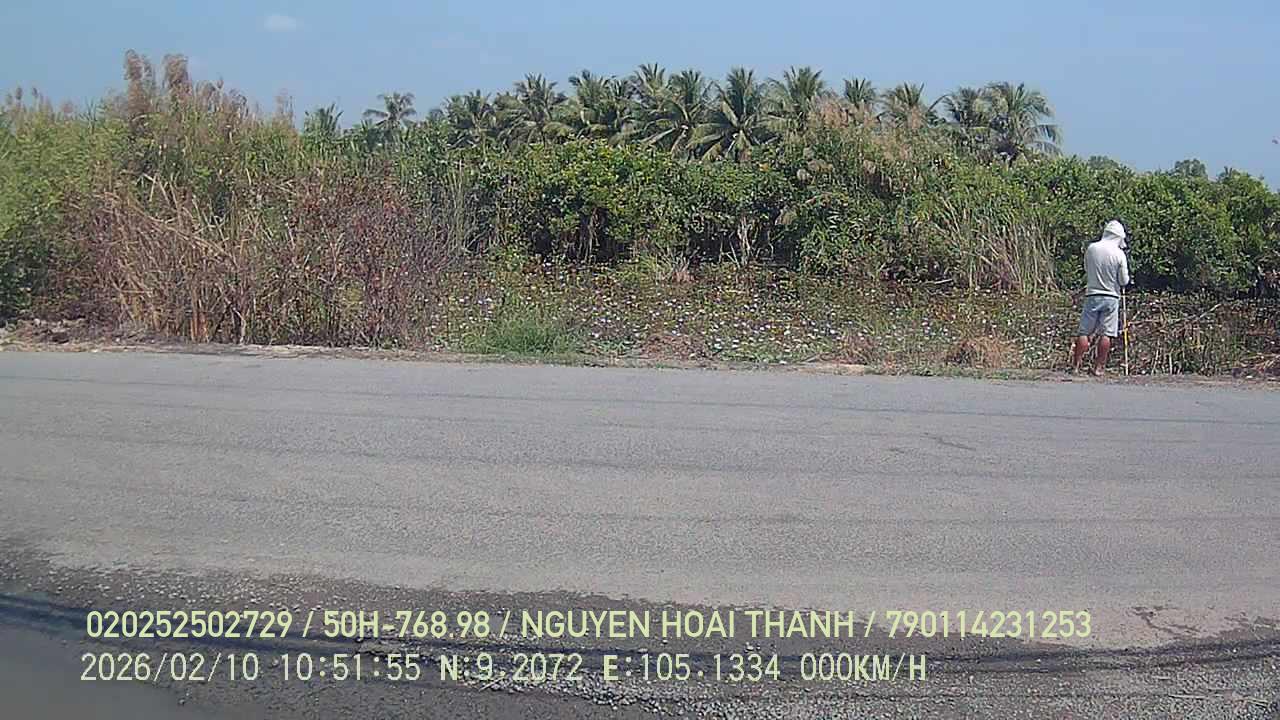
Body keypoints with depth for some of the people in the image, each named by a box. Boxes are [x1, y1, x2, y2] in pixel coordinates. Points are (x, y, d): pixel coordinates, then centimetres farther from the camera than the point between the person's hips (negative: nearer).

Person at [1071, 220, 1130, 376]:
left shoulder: (1091, 248, -3)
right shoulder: (1119, 254, -8)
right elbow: (1124, 281, -2)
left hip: (1092, 295, 2)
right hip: (1111, 297, -2)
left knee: (1084, 332, 6)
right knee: (1106, 334, 3)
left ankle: (1075, 365, 4)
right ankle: (1098, 367, 4)